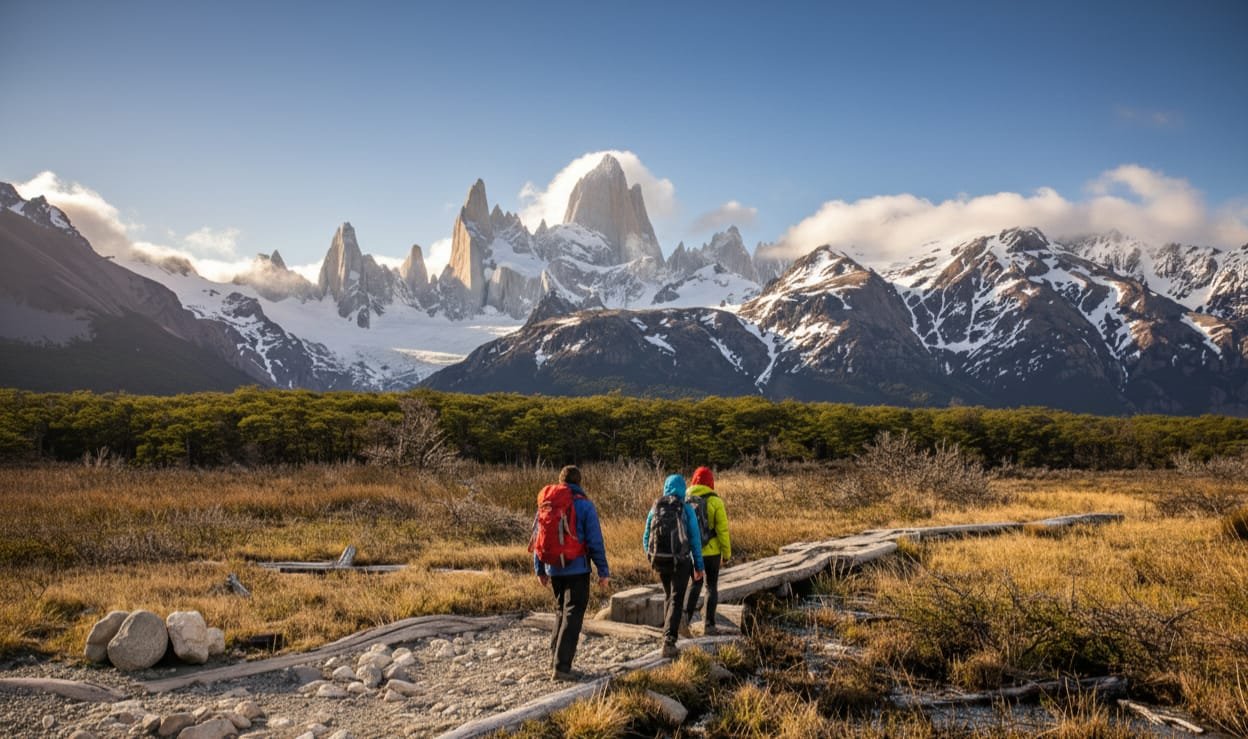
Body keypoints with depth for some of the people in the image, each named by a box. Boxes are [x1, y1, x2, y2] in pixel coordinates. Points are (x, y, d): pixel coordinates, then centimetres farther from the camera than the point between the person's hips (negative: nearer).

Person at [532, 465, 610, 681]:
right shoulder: (584, 505, -8)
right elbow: (595, 541, -10)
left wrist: (540, 569, 20)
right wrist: (603, 571, -4)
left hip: (554, 569, 5)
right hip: (577, 569, -5)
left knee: (561, 611, 21)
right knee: (572, 615, -1)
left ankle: (556, 657, 22)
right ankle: (561, 666, -5)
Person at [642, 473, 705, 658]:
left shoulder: (655, 508, 3)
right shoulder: (687, 509, -6)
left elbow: (646, 538, 8)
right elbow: (695, 539, -6)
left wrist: (652, 557, 24)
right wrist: (698, 566, 1)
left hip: (660, 560, 4)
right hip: (681, 561, -4)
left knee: (668, 596, 24)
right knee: (676, 601, -1)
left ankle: (670, 631, 36)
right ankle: (669, 641, -15)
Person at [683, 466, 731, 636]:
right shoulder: (715, 501, -10)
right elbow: (723, 529, -10)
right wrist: (726, 553, -1)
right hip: (711, 551, -3)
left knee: (695, 584, 17)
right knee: (711, 586, 12)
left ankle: (685, 618, -1)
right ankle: (709, 625, 13)